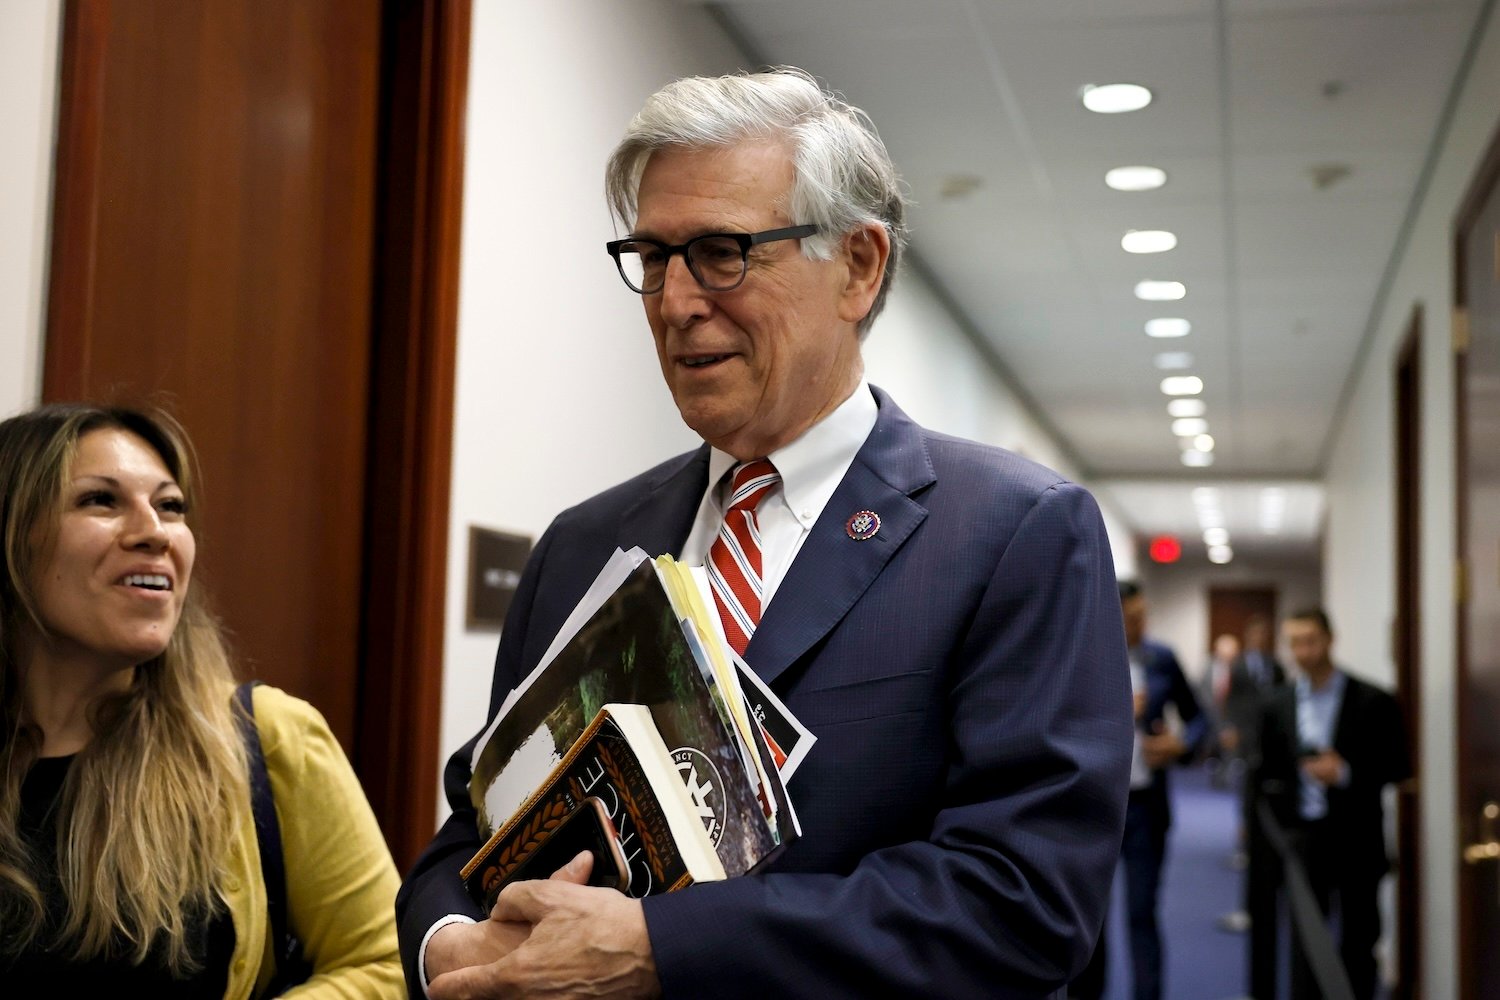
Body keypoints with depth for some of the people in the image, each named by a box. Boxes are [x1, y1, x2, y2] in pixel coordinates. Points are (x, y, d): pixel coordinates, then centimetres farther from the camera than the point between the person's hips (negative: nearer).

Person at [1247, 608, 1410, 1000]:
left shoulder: (1373, 702, -3)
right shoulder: (1277, 705, 6)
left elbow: (1398, 766, -3)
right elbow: (1267, 773, 12)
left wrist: (1347, 773, -16)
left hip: (1356, 839, -1)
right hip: (1303, 836, 2)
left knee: (1359, 936, 8)